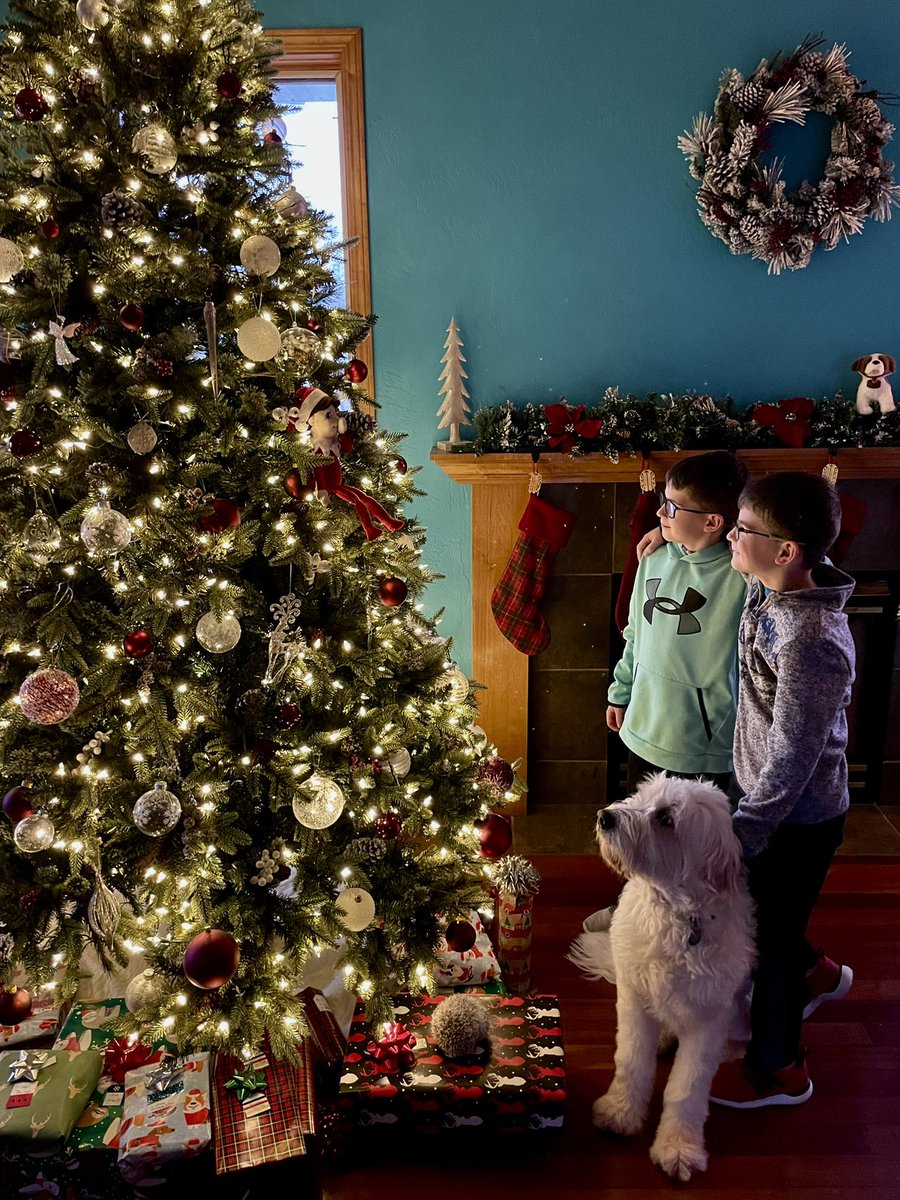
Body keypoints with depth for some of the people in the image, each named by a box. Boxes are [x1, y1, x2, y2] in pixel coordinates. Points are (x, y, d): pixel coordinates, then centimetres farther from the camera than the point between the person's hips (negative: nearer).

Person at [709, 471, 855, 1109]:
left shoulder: (810, 643, -33)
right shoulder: (769, 592, -7)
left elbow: (791, 760, -29)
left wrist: (742, 836, -23)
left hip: (798, 818, -8)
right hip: (769, 796, 8)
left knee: (769, 937, 11)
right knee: (756, 909, 27)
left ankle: (778, 1069, 34)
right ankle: (816, 973, 55)